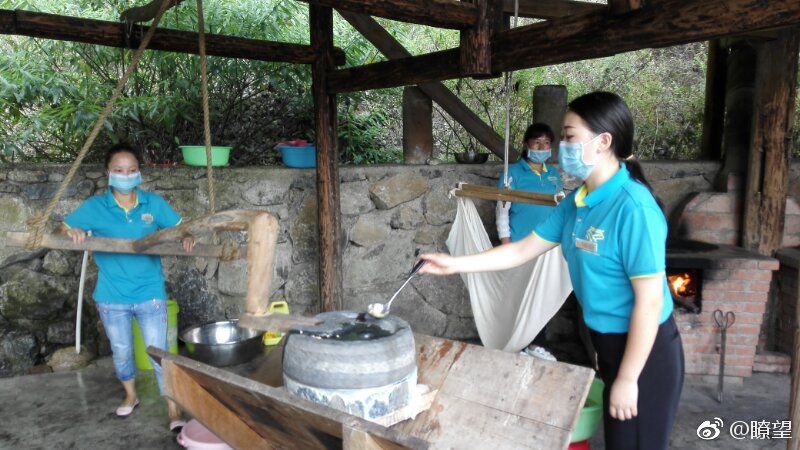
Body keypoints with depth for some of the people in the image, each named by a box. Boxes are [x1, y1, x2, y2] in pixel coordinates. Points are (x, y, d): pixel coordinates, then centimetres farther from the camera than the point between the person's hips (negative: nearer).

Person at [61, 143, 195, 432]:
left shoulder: (154, 204, -5)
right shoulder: (95, 207, -6)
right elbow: (61, 229, -1)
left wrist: (187, 238, -21)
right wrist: (72, 232, -24)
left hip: (150, 294, -1)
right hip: (111, 296, 2)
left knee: (159, 353, 0)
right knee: (121, 352, 19)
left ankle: (173, 411, 10)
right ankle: (131, 396, 44)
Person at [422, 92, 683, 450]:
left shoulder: (633, 208, -25)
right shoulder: (577, 202, 0)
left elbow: (649, 301, -24)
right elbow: (523, 250, 6)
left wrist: (627, 379, -20)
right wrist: (455, 264, 2)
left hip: (644, 351, -8)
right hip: (607, 341, 8)